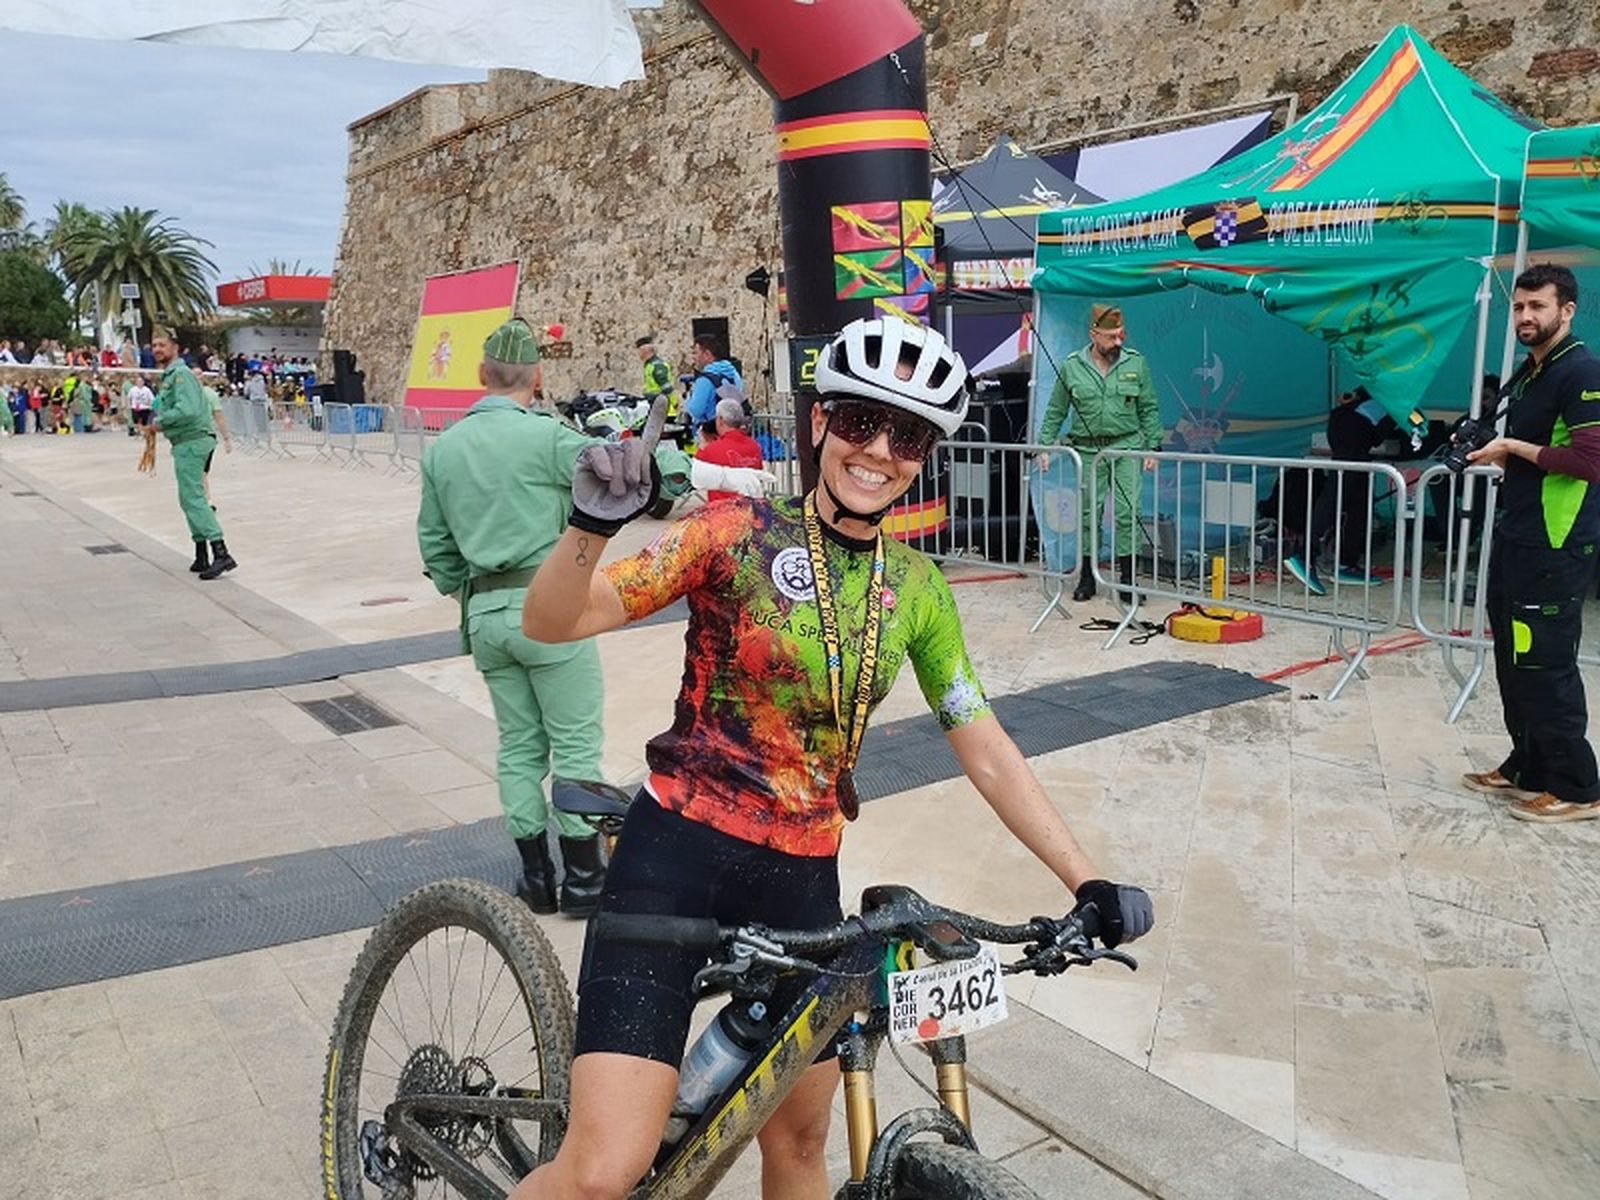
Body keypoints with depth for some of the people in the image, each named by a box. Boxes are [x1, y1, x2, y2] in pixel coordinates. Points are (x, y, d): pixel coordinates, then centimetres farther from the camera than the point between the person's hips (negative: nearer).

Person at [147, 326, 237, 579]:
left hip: (191, 441, -11)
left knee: (192, 498, -14)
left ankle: (221, 554, -19)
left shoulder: (181, 373, -13)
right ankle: (202, 557, 20)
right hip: (186, 443, 11)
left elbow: (188, 410, -25)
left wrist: (158, 422, -13)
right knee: (191, 498, 14)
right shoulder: (169, 376, 20)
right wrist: (156, 427, 11)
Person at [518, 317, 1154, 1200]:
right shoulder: (736, 533, -8)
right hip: (677, 855, -4)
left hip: (802, 879, 4)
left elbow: (984, 748, 9)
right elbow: (551, 622, -12)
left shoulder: (918, 590, 5)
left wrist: (1084, 879, 4)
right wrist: (593, 523, -32)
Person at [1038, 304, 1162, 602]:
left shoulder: (1136, 362, 3)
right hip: (1087, 450, 0)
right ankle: (1087, 576, 17)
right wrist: (1045, 445, 4)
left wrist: (1153, 446, 4)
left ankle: (1127, 577, 5)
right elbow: (1055, 411, 9)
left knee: (1126, 512, -3)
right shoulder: (1071, 366, 1)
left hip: (1127, 447, 0)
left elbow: (1149, 409, 9)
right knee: (1088, 512, 5)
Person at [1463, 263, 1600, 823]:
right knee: (1513, 663, 14)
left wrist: (1515, 448, -14)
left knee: (1546, 668, -6)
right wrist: (1497, 454, 9)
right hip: (1513, 540, 10)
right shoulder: (1524, 376, 16)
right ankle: (1526, 770, 25)